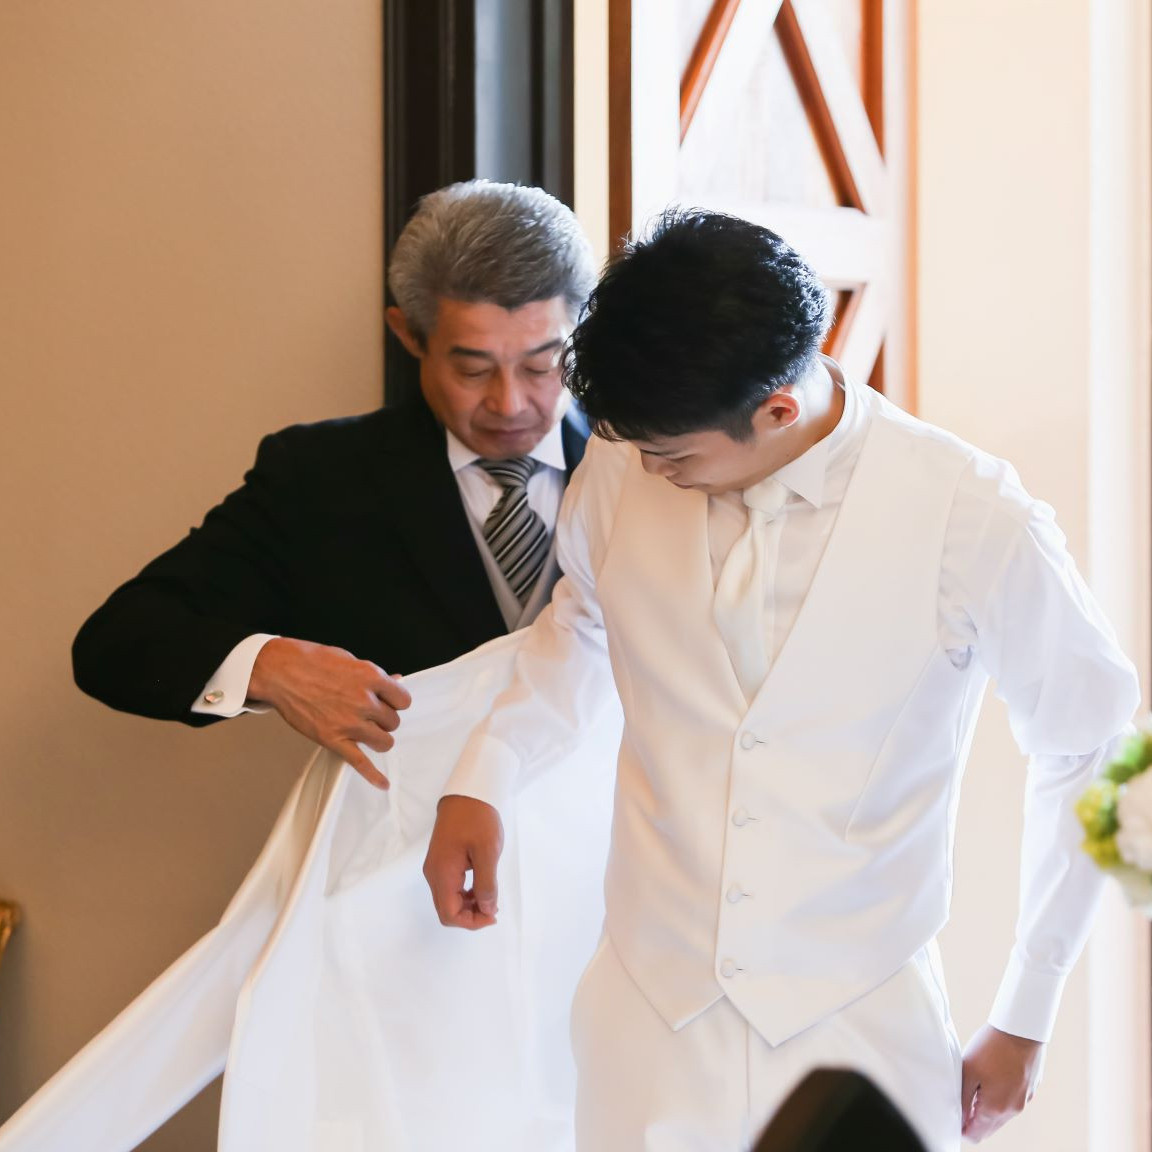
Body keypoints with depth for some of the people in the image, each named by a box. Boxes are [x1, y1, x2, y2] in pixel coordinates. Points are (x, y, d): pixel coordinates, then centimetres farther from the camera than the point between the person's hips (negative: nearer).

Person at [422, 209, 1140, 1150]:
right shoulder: (623, 473, -5)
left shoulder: (976, 524, -14)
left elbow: (1090, 752, 1)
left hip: (863, 1037, -2)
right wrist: (480, 780, 3)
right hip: (648, 1028, 3)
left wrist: (1024, 1021, 5)